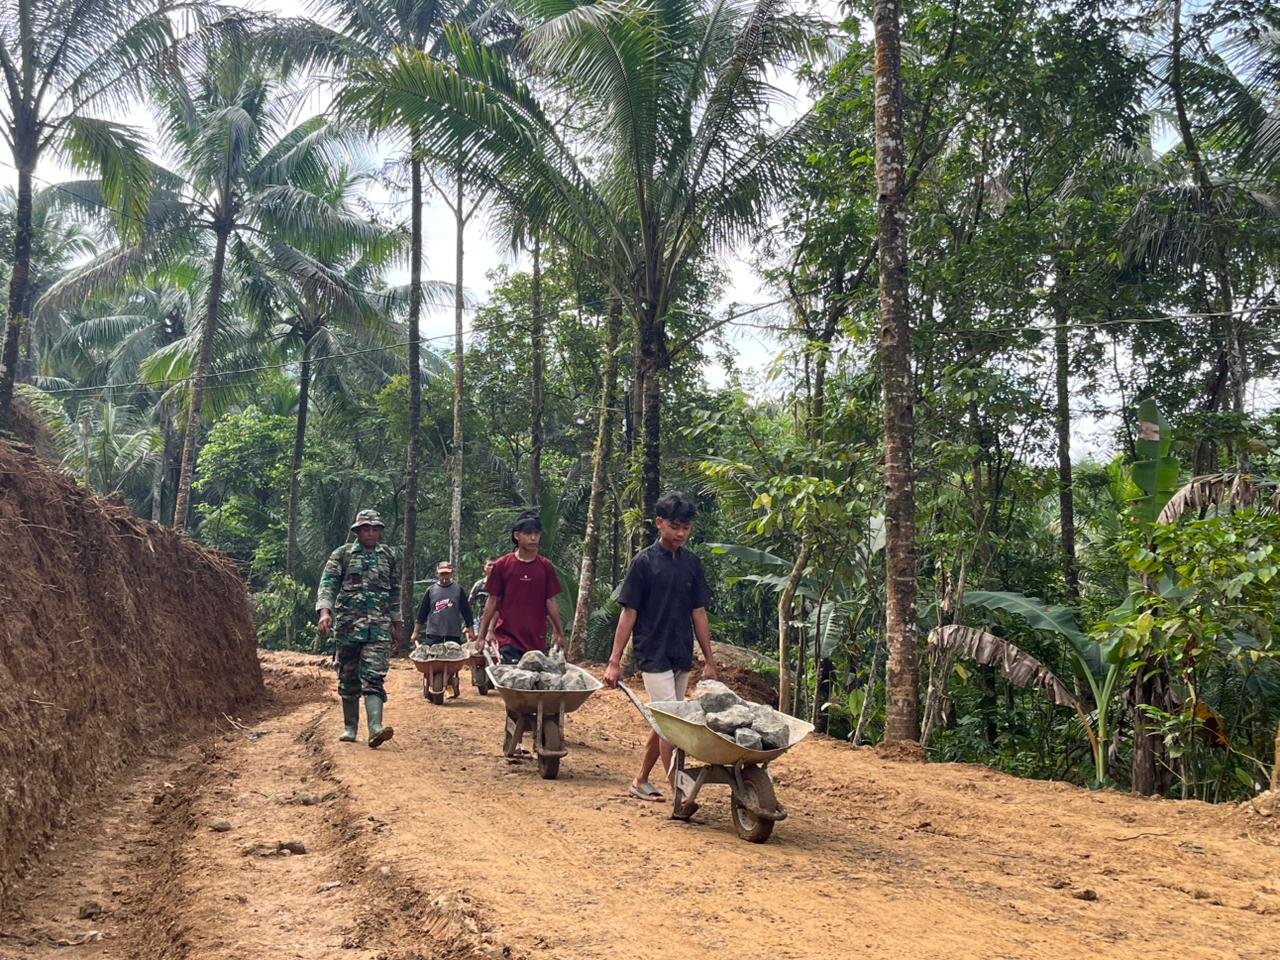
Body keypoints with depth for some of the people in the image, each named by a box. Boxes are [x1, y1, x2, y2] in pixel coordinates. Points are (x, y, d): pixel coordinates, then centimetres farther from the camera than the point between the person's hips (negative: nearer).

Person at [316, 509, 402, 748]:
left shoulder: (388, 557, 12)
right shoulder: (342, 555, 4)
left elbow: (395, 592, 18)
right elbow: (327, 585, -5)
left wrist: (396, 625, 19)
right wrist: (325, 611, -22)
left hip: (379, 626, 0)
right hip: (348, 624, 0)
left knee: (373, 676, -12)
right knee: (349, 678, 7)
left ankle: (375, 728, -23)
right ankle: (350, 728, 19)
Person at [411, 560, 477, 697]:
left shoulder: (458, 589, 5)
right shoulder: (431, 590, 6)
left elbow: (466, 612, 7)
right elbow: (422, 613, 9)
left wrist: (470, 631, 5)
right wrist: (415, 632, 8)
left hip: (454, 634, 0)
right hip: (433, 634, 0)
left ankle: (454, 687, 17)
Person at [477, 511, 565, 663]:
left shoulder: (546, 567, 5)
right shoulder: (502, 565, 0)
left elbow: (550, 603, 10)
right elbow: (492, 601, 5)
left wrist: (560, 634, 8)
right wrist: (482, 635, 3)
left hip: (537, 639, 2)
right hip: (508, 638, -2)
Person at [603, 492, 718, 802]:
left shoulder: (692, 564, 7)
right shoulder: (644, 562, -7)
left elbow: (699, 613, 11)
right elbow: (629, 613, -7)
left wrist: (709, 660, 9)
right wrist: (615, 661, -9)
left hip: (683, 657, 6)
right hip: (654, 656, -6)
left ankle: (641, 781, 27)